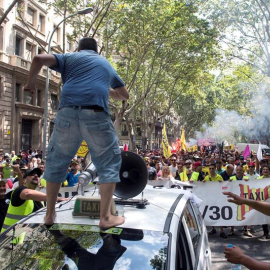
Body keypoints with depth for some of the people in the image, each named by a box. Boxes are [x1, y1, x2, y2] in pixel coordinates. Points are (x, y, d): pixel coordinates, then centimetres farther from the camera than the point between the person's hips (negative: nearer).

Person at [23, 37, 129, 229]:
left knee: (56, 162, 17)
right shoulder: (106, 64, 30)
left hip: (68, 113, 1)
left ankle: (50, 215, 22)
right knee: (109, 164, 12)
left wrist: (31, 83, 22)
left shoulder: (69, 58, 24)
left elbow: (39, 59, 6)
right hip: (96, 115, 0)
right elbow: (125, 95, 38)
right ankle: (105, 217, 6)